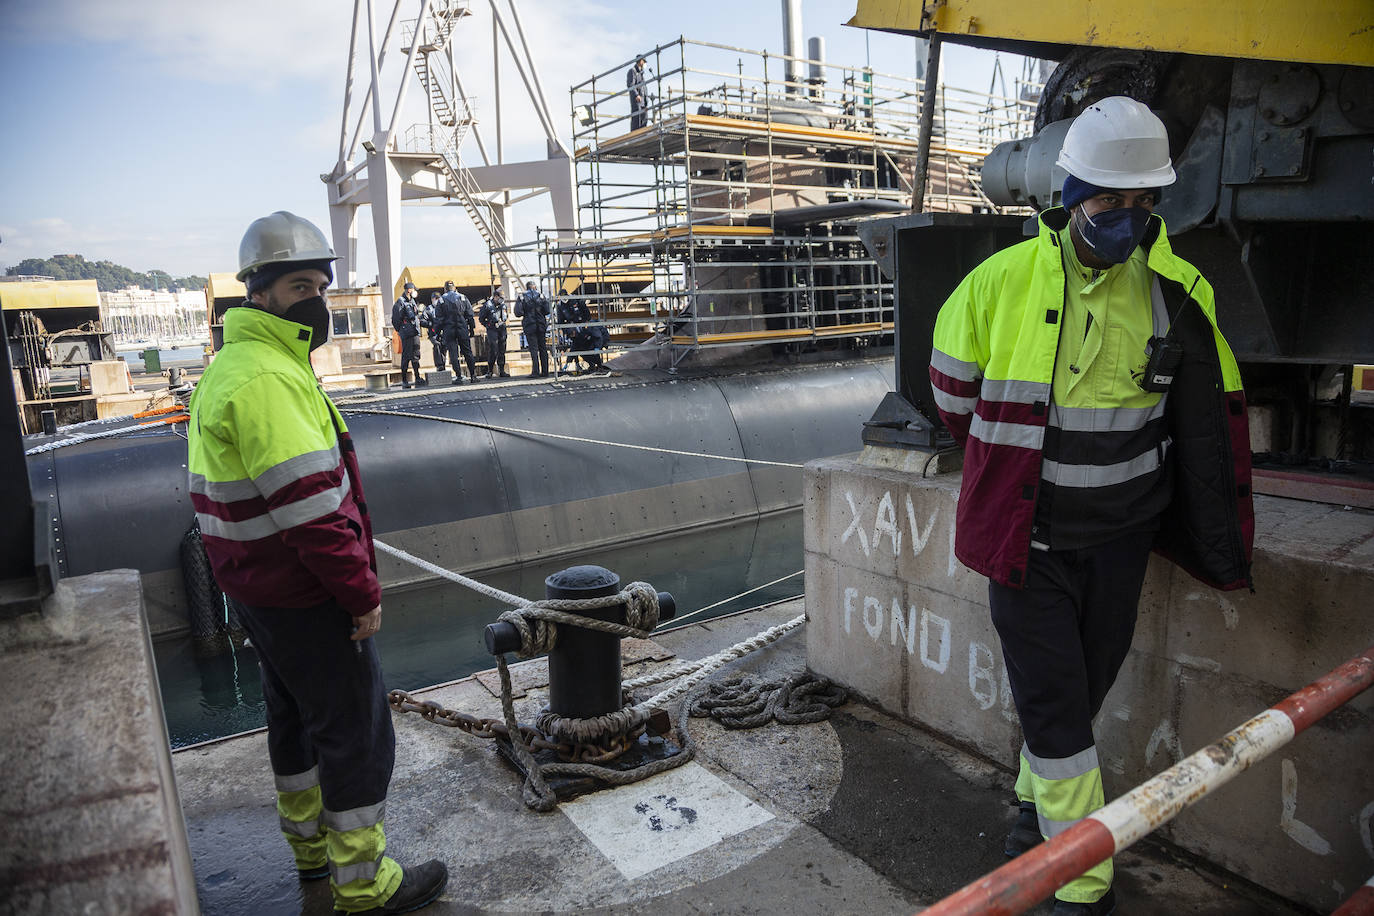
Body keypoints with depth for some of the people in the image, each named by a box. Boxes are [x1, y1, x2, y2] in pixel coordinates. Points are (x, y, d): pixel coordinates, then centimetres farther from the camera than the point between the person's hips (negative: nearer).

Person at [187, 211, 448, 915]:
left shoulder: (233, 367, 11)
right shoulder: (265, 378, -24)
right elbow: (307, 505, -28)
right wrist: (363, 594, -19)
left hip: (259, 588, 11)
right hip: (304, 597, -11)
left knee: (296, 716, 23)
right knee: (356, 732, 3)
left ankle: (311, 845, 42)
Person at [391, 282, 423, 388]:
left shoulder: (412, 301, 18)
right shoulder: (400, 302, -8)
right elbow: (396, 319, -9)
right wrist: (400, 330, -6)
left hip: (415, 332, 8)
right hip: (406, 333, -8)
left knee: (416, 356, 9)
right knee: (406, 356, -6)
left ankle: (417, 378, 14)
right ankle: (404, 380, -2)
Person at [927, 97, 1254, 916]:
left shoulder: (1179, 292, -2)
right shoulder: (1004, 280, -11)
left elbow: (1208, 414, 13)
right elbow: (954, 388, 5)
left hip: (1121, 536, 3)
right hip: (1029, 539, -3)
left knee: (1085, 688, 17)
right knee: (1052, 703, 0)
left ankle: (1038, 800, 42)